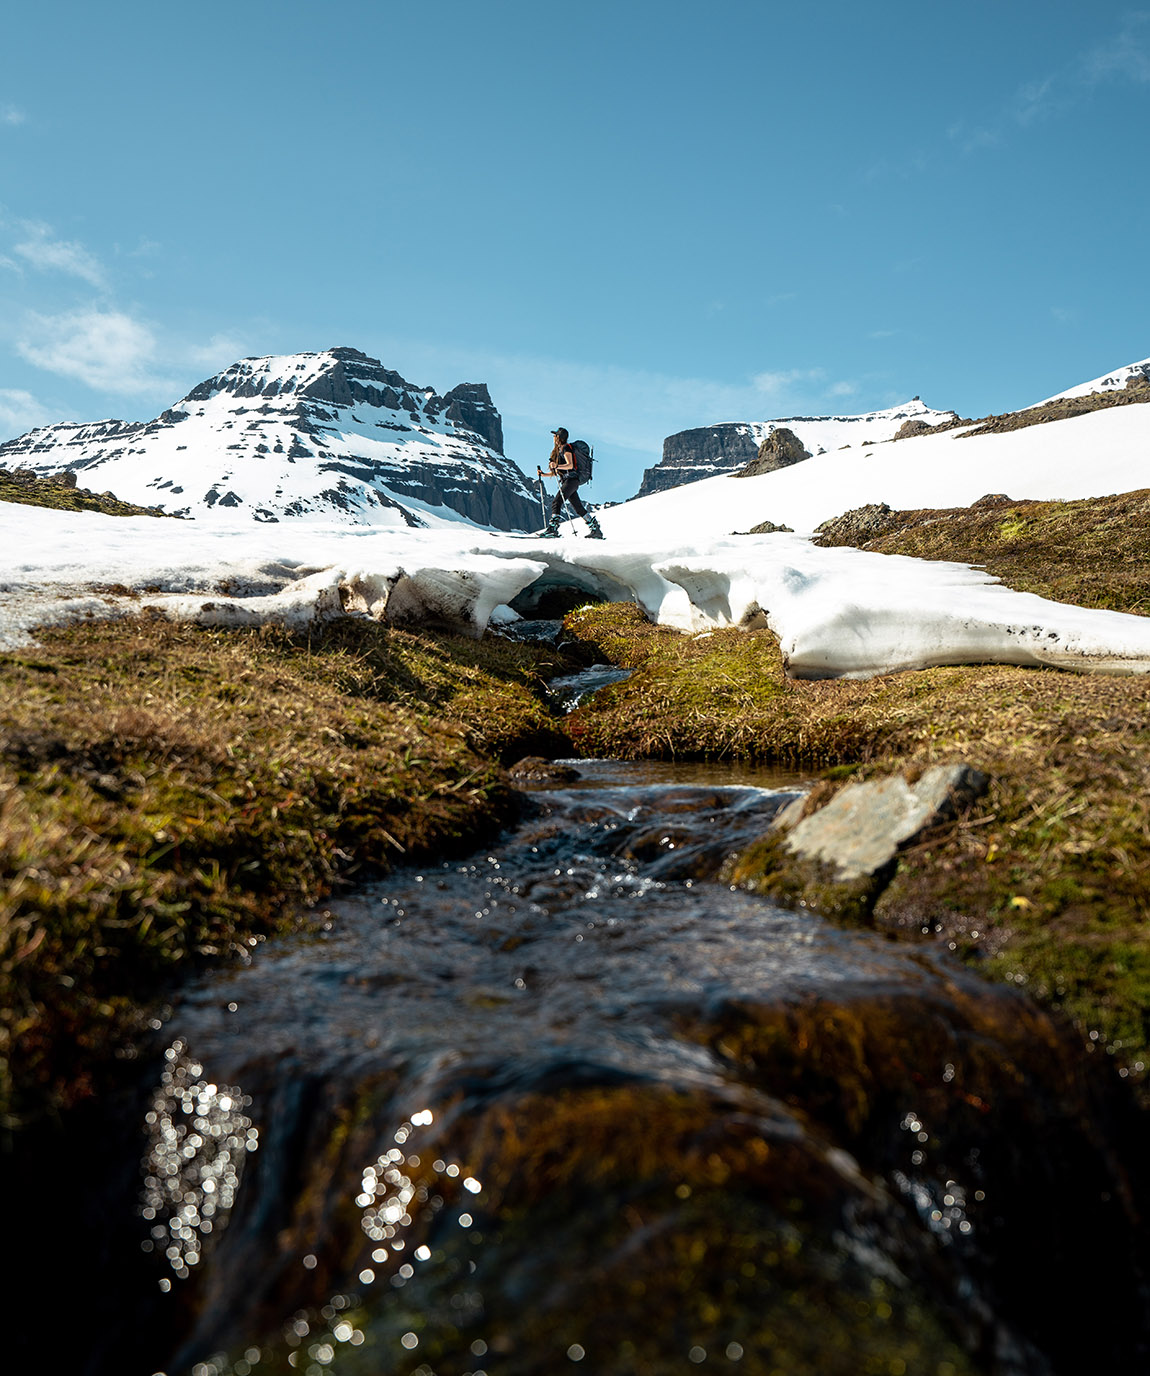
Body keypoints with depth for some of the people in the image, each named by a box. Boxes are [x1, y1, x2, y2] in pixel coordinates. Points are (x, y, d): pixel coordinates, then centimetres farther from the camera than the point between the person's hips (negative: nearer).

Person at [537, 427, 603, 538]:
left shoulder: (566, 448, -4)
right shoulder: (559, 450, 24)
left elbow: (570, 465, -20)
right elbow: (557, 472, 25)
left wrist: (557, 466, -34)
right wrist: (543, 474, 17)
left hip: (571, 480, -10)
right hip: (566, 481, 10)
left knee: (556, 503, -21)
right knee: (578, 508, 9)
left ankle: (553, 528, -32)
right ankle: (595, 529, 11)